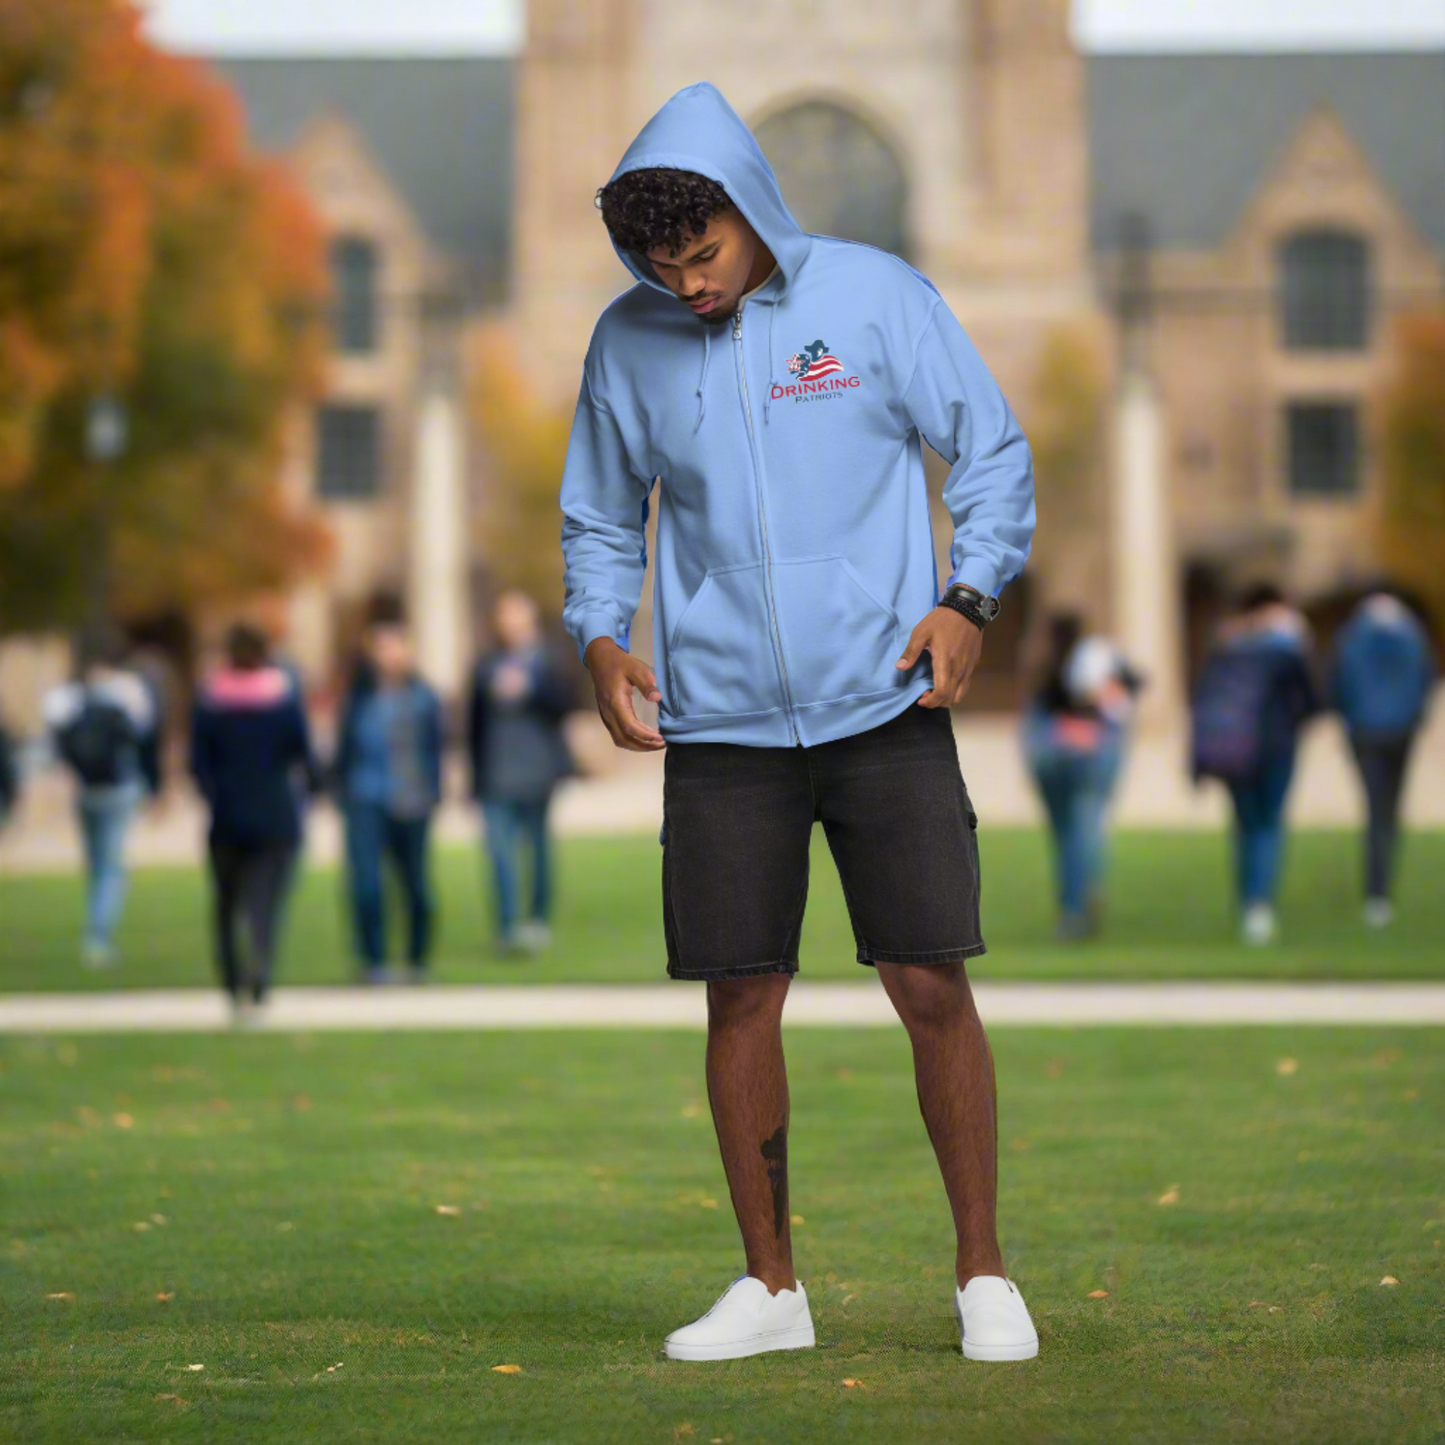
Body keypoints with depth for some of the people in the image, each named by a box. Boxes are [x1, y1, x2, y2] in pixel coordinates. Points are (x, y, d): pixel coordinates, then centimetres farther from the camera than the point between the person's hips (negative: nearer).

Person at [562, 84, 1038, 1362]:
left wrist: (968, 598, -11)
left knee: (931, 986, -4)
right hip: (720, 725, 2)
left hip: (885, 705, -2)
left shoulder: (876, 297, -2)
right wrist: (600, 636, -2)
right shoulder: (628, 343, 5)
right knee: (742, 998, 3)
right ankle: (770, 1283, 15)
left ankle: (984, 1274, 9)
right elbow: (600, 516, 16)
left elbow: (995, 451, 4)